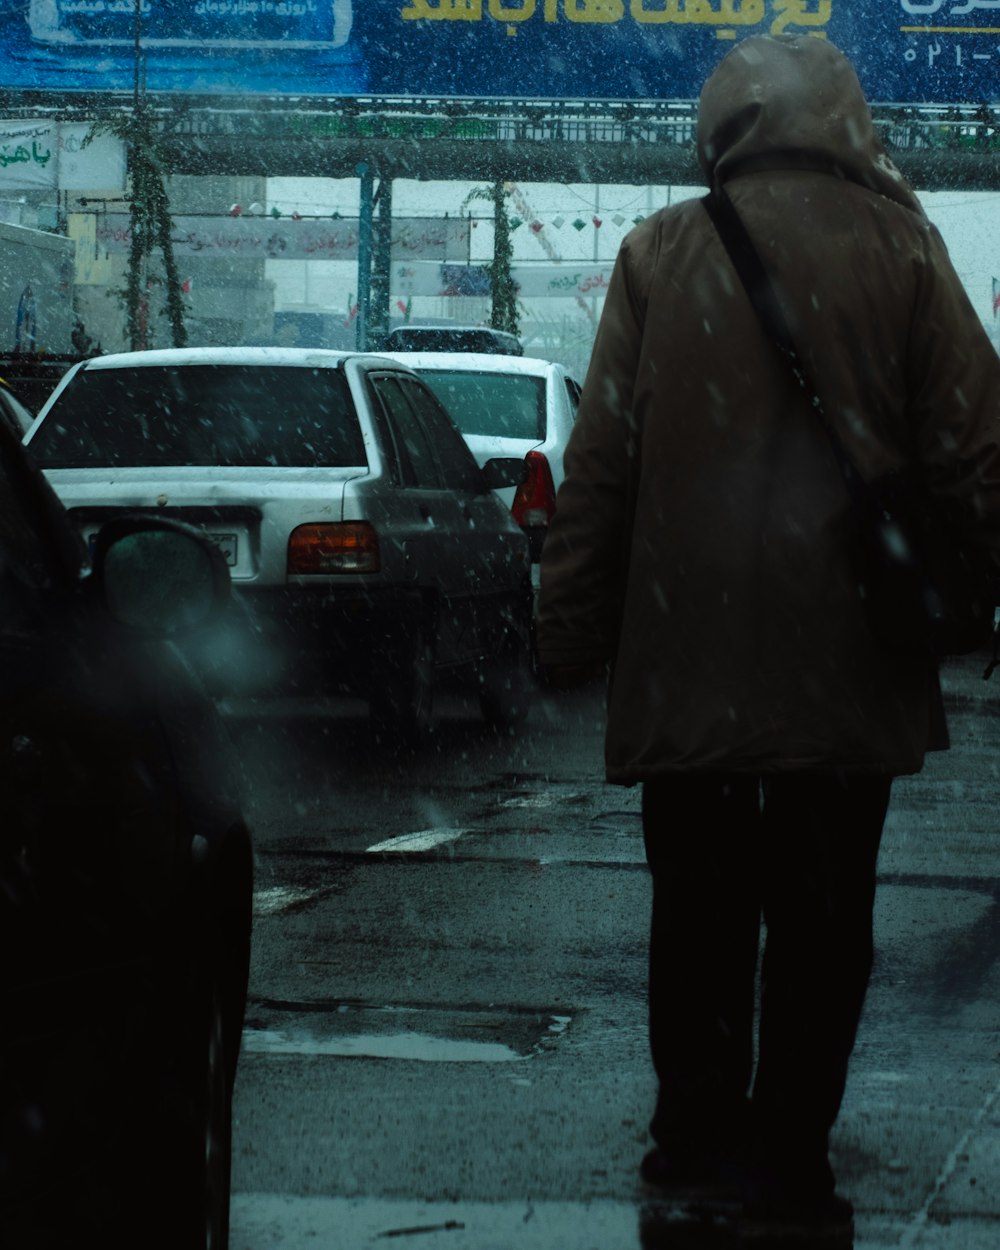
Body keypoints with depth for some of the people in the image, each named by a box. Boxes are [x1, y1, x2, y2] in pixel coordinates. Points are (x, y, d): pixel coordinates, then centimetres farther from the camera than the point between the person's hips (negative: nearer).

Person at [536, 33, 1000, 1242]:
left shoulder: (661, 254, 0)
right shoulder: (898, 250, -2)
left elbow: (600, 459, 0)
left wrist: (570, 623, 6)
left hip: (687, 647, 1)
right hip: (845, 655, -1)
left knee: (699, 914, 13)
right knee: (820, 919, 6)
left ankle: (694, 1145, 17)